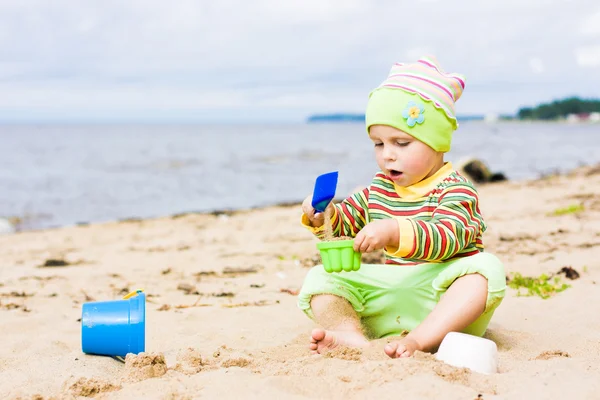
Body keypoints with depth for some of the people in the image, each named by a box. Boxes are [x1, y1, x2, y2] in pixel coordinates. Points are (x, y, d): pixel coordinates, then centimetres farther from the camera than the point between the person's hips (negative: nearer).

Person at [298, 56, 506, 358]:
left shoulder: (455, 189, -9)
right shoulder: (379, 188, 13)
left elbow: (446, 237, -27)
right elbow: (345, 219, 21)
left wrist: (395, 232, -44)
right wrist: (323, 216, -4)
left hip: (446, 302, -5)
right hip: (390, 297, 6)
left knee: (486, 268, -34)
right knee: (320, 278, -6)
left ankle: (420, 340, -48)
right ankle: (354, 337, -35)